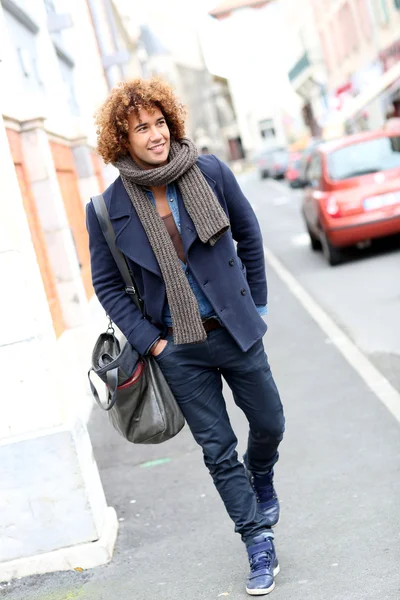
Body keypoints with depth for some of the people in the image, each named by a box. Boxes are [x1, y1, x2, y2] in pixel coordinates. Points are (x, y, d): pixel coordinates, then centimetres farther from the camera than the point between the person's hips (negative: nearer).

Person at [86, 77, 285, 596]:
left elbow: (249, 236, 6)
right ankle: (260, 546, 25)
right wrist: (150, 341, -6)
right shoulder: (108, 210, -10)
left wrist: (255, 304, 8)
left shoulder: (210, 173, -8)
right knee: (218, 450, 7)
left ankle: (262, 480, 51)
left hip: (235, 333, 1)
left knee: (270, 423, 15)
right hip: (177, 349, -1)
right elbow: (107, 285, 1)